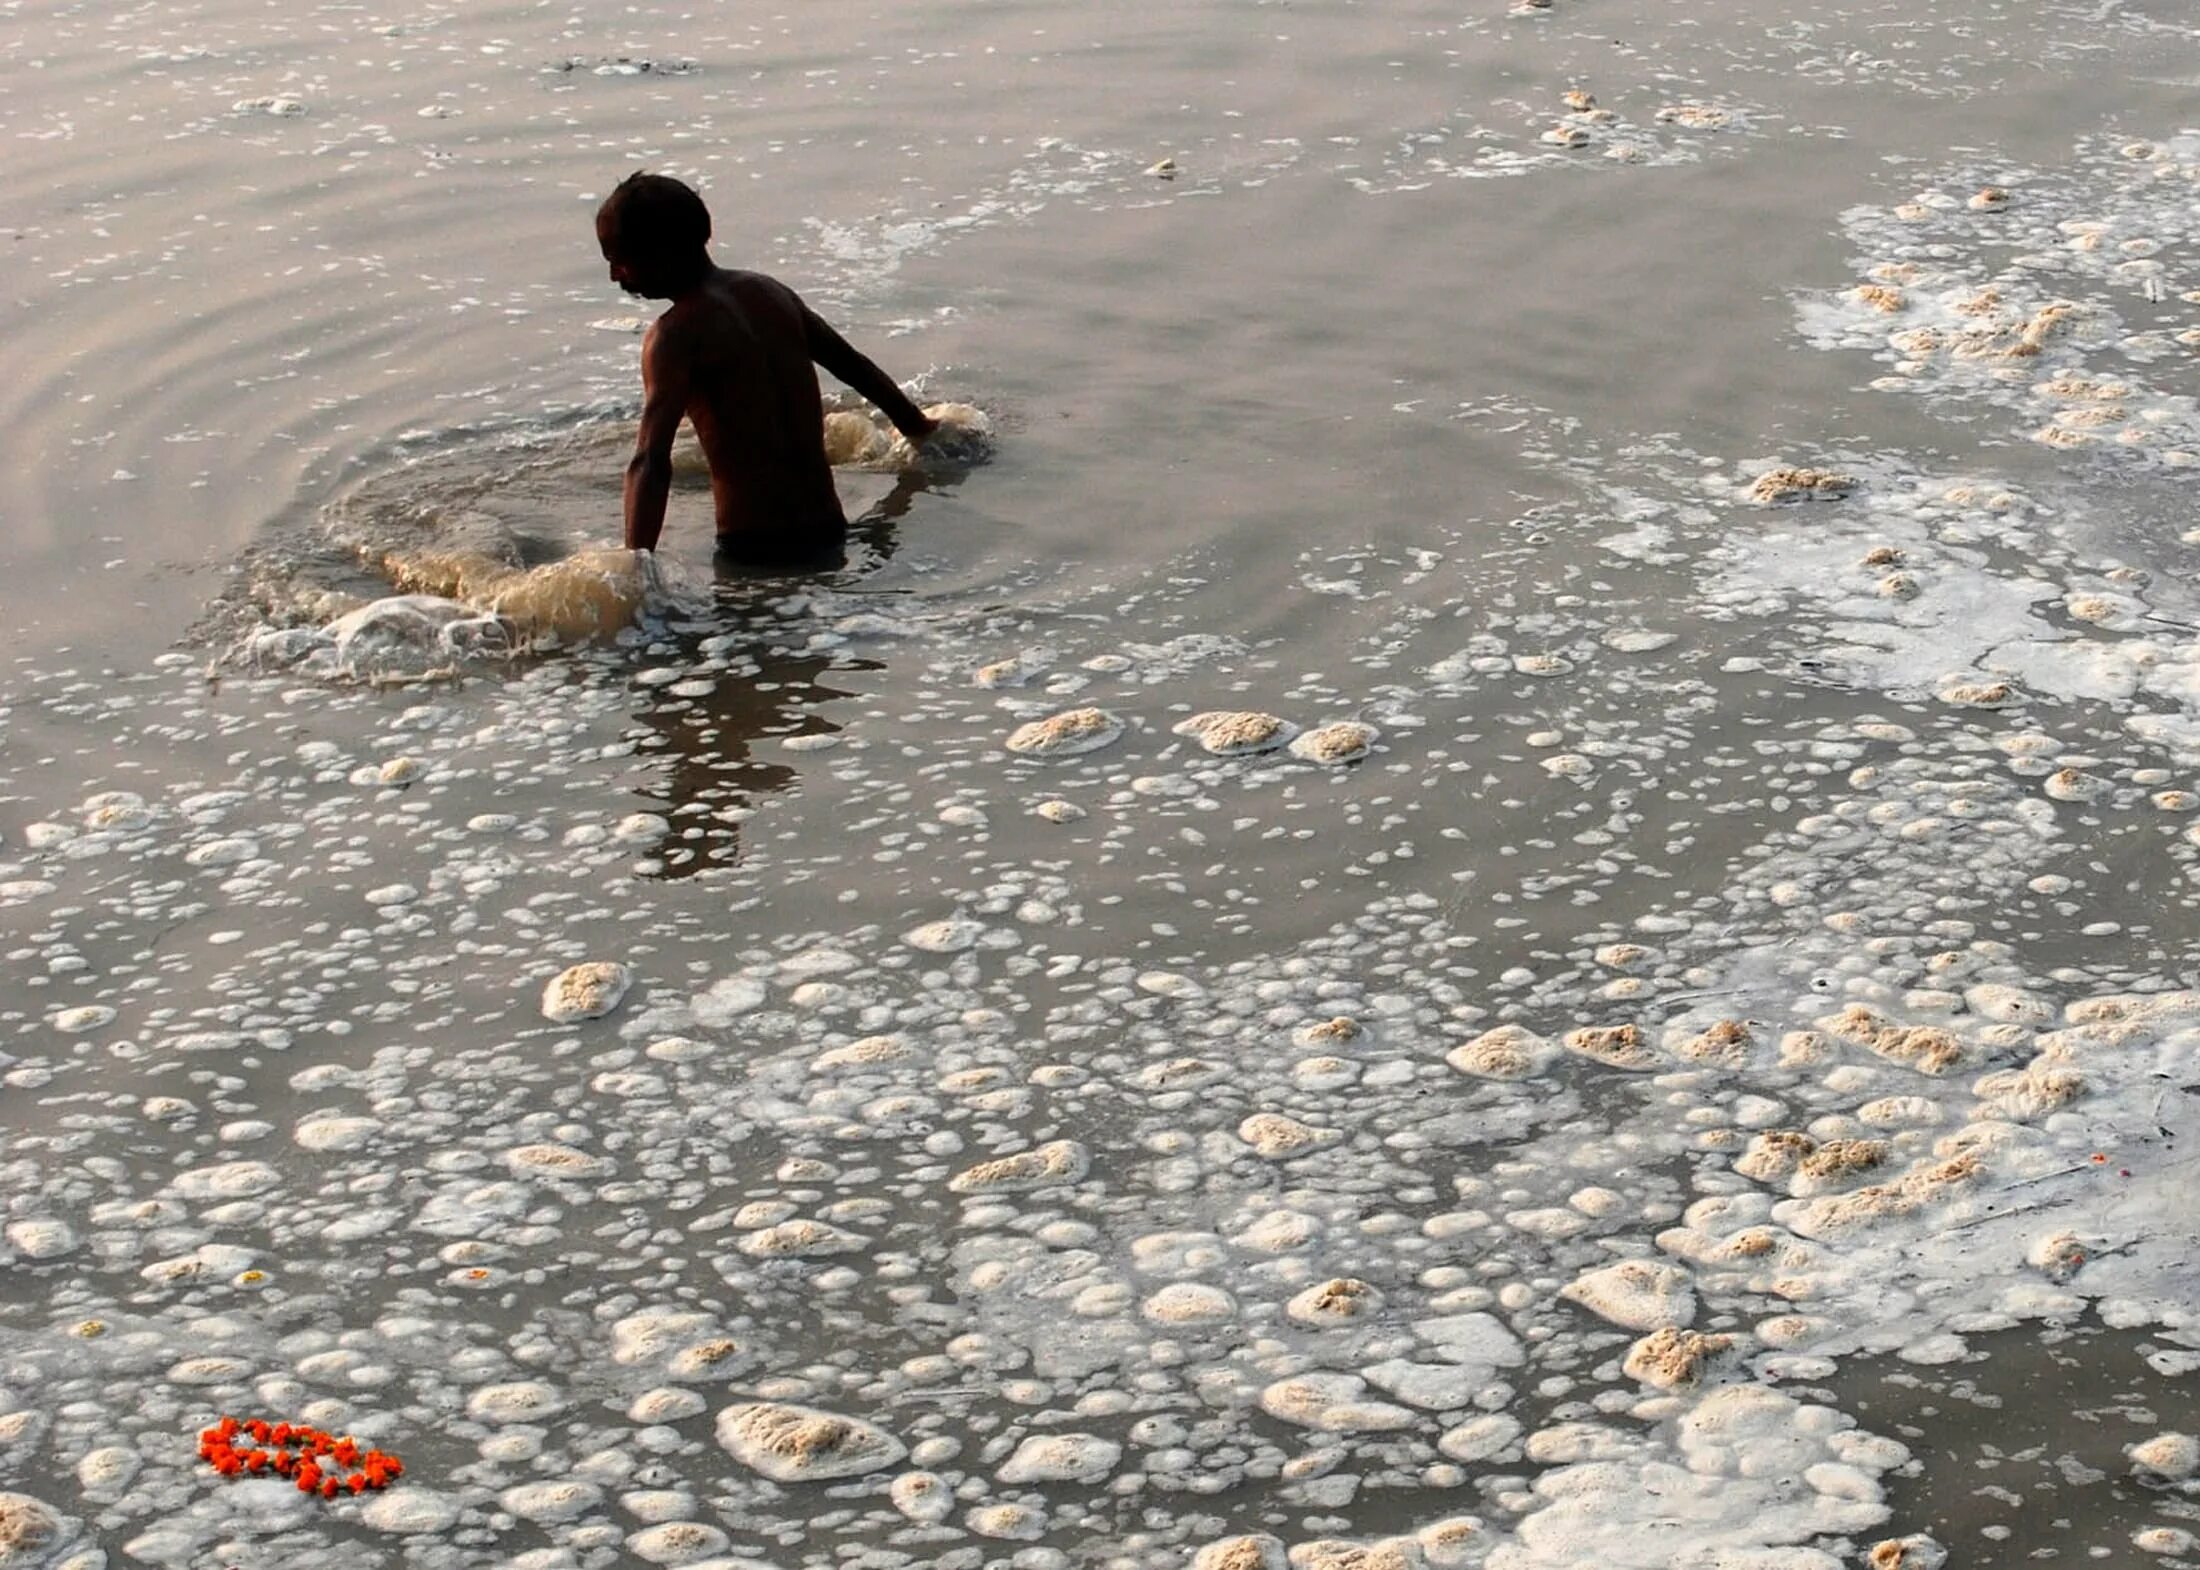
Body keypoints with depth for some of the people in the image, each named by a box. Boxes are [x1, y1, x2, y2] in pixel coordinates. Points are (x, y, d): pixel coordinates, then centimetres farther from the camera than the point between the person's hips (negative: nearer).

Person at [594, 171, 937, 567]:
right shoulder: (770, 293, 11)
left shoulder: (675, 334, -12)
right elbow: (855, 367, 26)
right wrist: (919, 428, 43)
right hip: (828, 531, 8)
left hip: (756, 549, -8)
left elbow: (652, 463, -24)